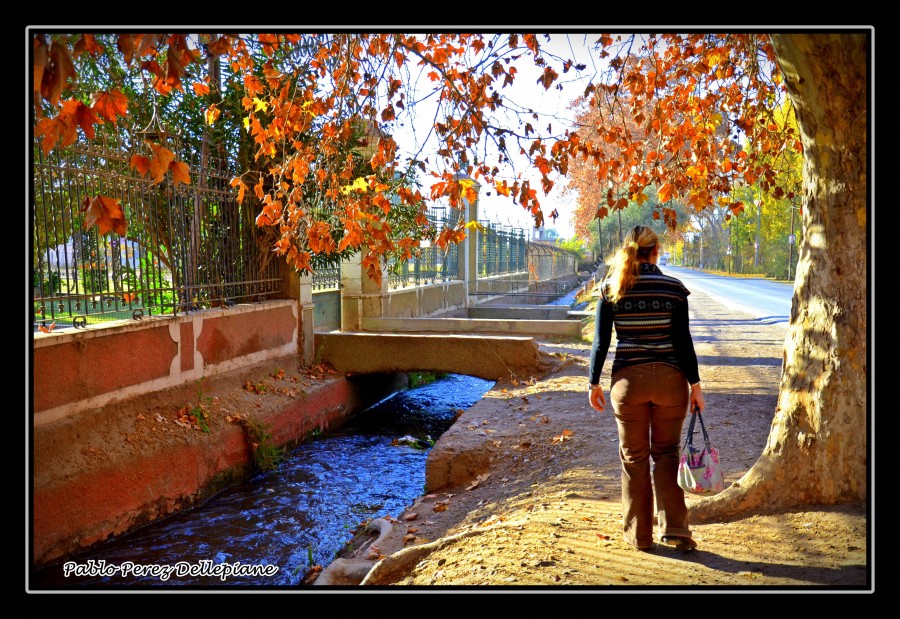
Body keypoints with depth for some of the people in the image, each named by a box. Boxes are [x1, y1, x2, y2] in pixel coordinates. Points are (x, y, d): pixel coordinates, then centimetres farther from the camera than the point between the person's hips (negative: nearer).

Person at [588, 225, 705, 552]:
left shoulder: (610, 288, -2)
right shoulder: (673, 287, -3)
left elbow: (601, 341, -2)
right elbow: (683, 340, -5)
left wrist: (594, 383, 6)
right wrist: (695, 384, 2)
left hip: (628, 378, 0)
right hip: (669, 378, 0)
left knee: (634, 457, 12)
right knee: (666, 453, 15)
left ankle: (639, 534, 20)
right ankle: (674, 529, 11)